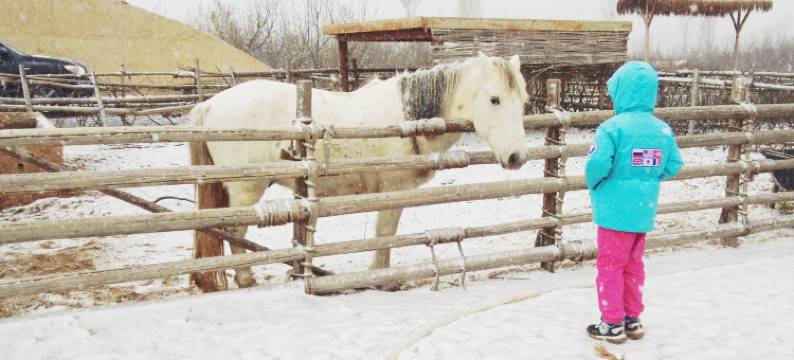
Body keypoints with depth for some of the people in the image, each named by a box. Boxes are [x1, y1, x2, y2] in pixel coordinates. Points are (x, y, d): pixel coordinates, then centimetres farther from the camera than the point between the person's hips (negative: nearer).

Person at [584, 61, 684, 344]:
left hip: (615, 210, -6)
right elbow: (674, 167, 5)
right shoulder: (663, 129, 0)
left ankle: (613, 324, 14)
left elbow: (597, 165, -25)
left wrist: (592, 184, -4)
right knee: (633, 265, 20)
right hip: (644, 211, 6)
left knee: (611, 266, 7)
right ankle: (632, 319, 29)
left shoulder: (613, 127, -18)